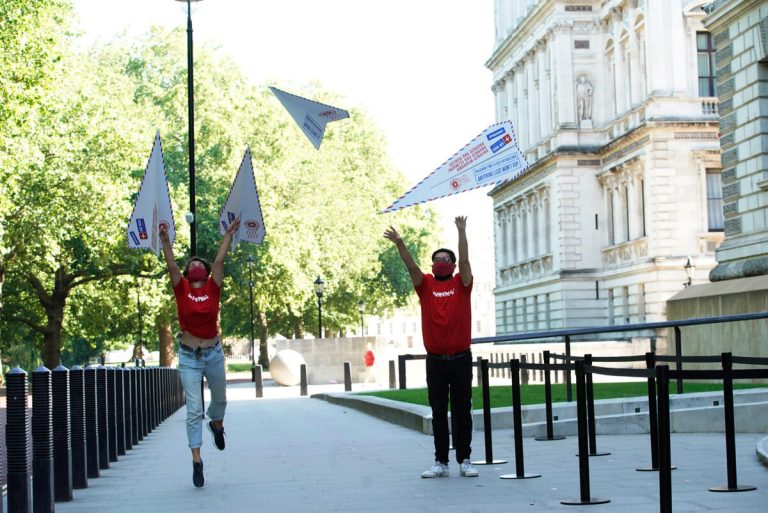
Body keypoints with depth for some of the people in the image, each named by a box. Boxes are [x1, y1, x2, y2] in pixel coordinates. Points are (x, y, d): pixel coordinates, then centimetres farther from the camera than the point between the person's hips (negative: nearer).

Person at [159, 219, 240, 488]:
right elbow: (171, 266, -15)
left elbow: (219, 261, -6)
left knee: (220, 399, 23)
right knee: (194, 410, -3)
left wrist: (228, 235, -8)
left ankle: (217, 425, 56)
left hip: (214, 353, 2)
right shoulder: (181, 289, -3)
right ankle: (197, 460, 0)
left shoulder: (213, 288, -2)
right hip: (189, 357, -2)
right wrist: (165, 241, -26)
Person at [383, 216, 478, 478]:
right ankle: (440, 462, 9)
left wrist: (461, 232, -19)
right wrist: (400, 244, -22)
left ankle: (464, 460, 9)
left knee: (463, 412, 4)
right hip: (435, 360, 1)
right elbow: (411, 267, -7)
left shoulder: (461, 284, 3)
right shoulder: (426, 285, 7)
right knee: (438, 413, 5)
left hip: (460, 359, -1)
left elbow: (465, 260, -11)